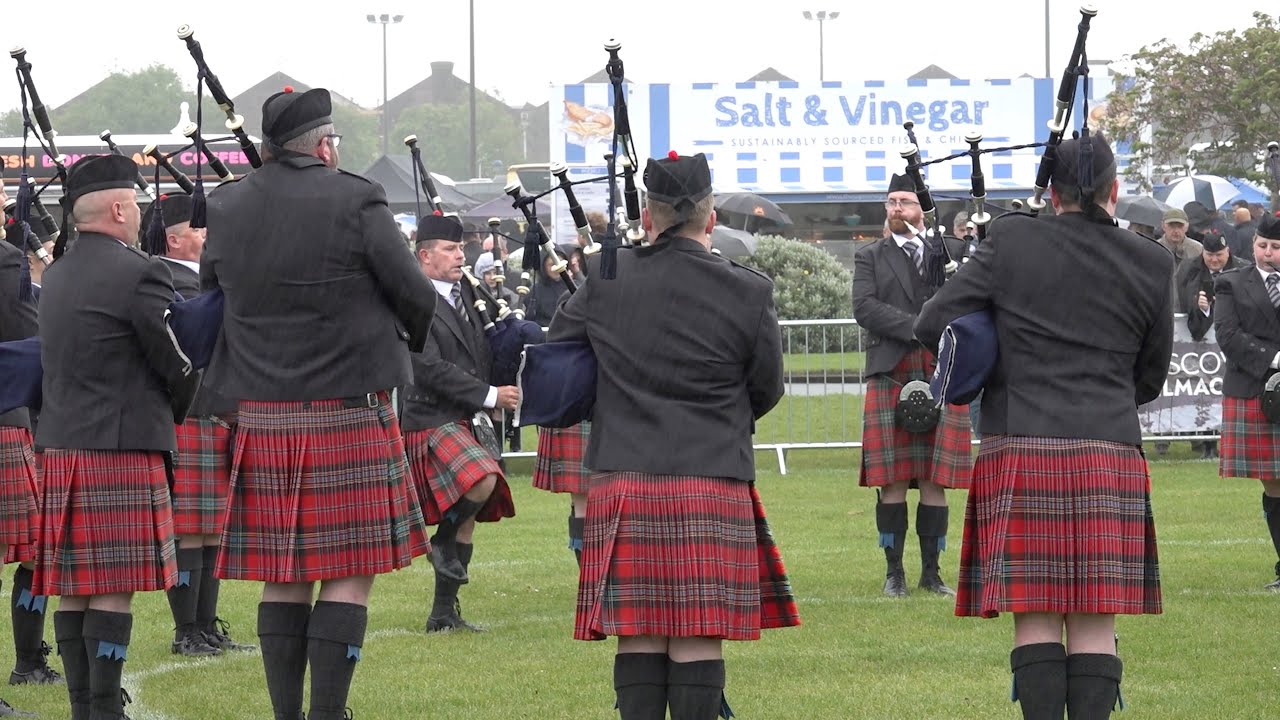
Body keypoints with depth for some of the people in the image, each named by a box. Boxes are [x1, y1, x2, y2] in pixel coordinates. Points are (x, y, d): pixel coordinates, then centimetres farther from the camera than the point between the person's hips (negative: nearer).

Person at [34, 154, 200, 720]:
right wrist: (177, 413, 11)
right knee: (114, 589, -6)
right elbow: (177, 365, -8)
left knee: (73, 588, 8)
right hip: (121, 448, -8)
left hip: (60, 446, 8)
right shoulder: (138, 274, -12)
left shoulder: (57, 275, 13)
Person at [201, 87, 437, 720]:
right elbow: (417, 298, -4)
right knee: (348, 574, 0)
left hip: (261, 419, 5)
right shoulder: (355, 203, -10)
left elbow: (210, 292, 17)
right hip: (349, 413, -5)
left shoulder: (226, 209, 4)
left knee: (282, 578, 10)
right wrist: (410, 335, 18)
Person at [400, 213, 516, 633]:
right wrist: (488, 396, -19)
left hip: (465, 423, 9)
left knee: (467, 520, 8)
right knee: (483, 482, -31)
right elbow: (432, 369, -19)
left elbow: (482, 355, 25)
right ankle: (442, 543, -5)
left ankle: (444, 614, 14)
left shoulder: (465, 294, 14)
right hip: (432, 421, -9)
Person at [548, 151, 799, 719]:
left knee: (639, 636, 5)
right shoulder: (747, 293, -2)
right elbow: (766, 390, 9)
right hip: (713, 480, -1)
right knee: (699, 639, -1)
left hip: (623, 478, 1)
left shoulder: (605, 284, 2)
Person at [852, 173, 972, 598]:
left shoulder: (952, 253, 14)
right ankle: (894, 571, 4)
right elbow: (865, 308, -4)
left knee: (936, 482, 1)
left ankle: (931, 571, 8)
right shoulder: (871, 258, 11)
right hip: (890, 375, -1)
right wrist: (917, 326, -14)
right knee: (893, 482, -2)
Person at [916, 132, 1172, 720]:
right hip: (1109, 452, 1)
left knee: (1035, 618, 1)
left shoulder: (1012, 243, 0)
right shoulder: (1151, 264, 5)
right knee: (1094, 621, 2)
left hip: (1020, 451, -1)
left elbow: (931, 325, -1)